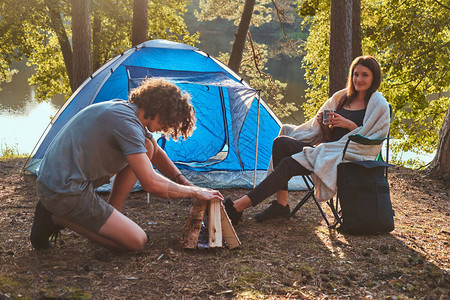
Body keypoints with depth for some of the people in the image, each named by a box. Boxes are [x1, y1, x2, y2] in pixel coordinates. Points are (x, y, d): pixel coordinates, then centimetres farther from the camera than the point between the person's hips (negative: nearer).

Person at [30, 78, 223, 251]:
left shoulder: (124, 108, 10)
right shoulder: (126, 122, -21)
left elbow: (157, 154, 24)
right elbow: (151, 184, -24)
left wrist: (186, 183, 13)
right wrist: (194, 192, -11)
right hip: (64, 193, -10)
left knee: (146, 148, 8)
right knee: (137, 242, -8)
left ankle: (110, 218, 10)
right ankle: (58, 217, -2)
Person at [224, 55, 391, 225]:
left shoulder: (379, 105, 1)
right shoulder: (342, 97, 19)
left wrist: (350, 125, -14)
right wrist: (322, 122, -3)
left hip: (349, 157, -7)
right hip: (327, 149, 7)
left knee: (288, 164, -24)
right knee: (281, 142, -17)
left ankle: (240, 206, -24)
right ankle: (281, 204, -17)